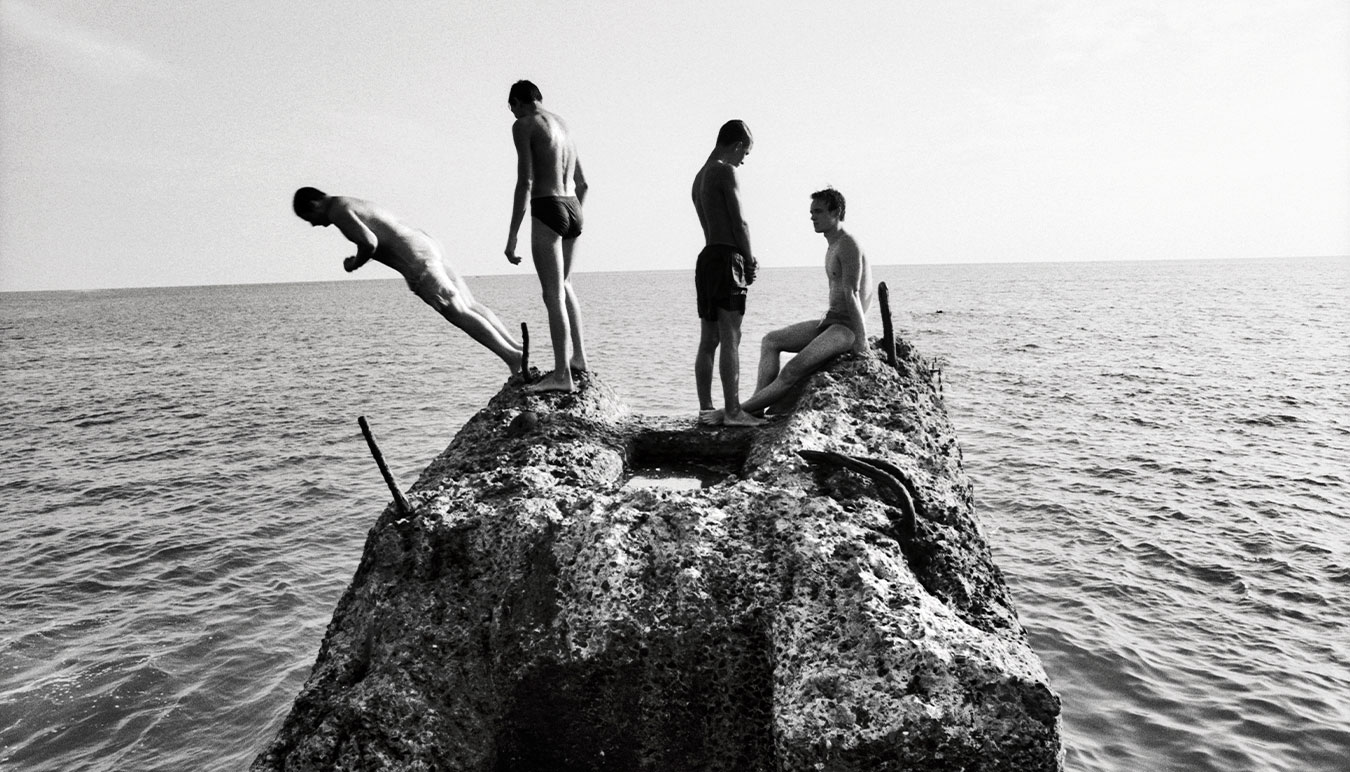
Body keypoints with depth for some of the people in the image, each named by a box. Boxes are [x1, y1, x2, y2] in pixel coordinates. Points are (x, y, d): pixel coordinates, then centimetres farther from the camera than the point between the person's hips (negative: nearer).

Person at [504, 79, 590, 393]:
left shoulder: (523, 125, -3)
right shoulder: (562, 125, 21)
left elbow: (525, 182, -13)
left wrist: (512, 236, -14)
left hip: (547, 210, -8)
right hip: (573, 209, 8)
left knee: (553, 294, -9)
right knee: (564, 284, 23)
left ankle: (562, 374, -13)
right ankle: (579, 356, 28)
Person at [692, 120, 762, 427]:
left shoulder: (699, 177, 22)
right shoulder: (725, 171, -6)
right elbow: (739, 223, -11)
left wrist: (744, 258, 12)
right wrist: (750, 260, -1)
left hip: (706, 258, 9)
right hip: (726, 259, -9)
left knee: (708, 341, 8)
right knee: (730, 339, -10)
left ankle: (706, 409, 11)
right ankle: (732, 411, -10)